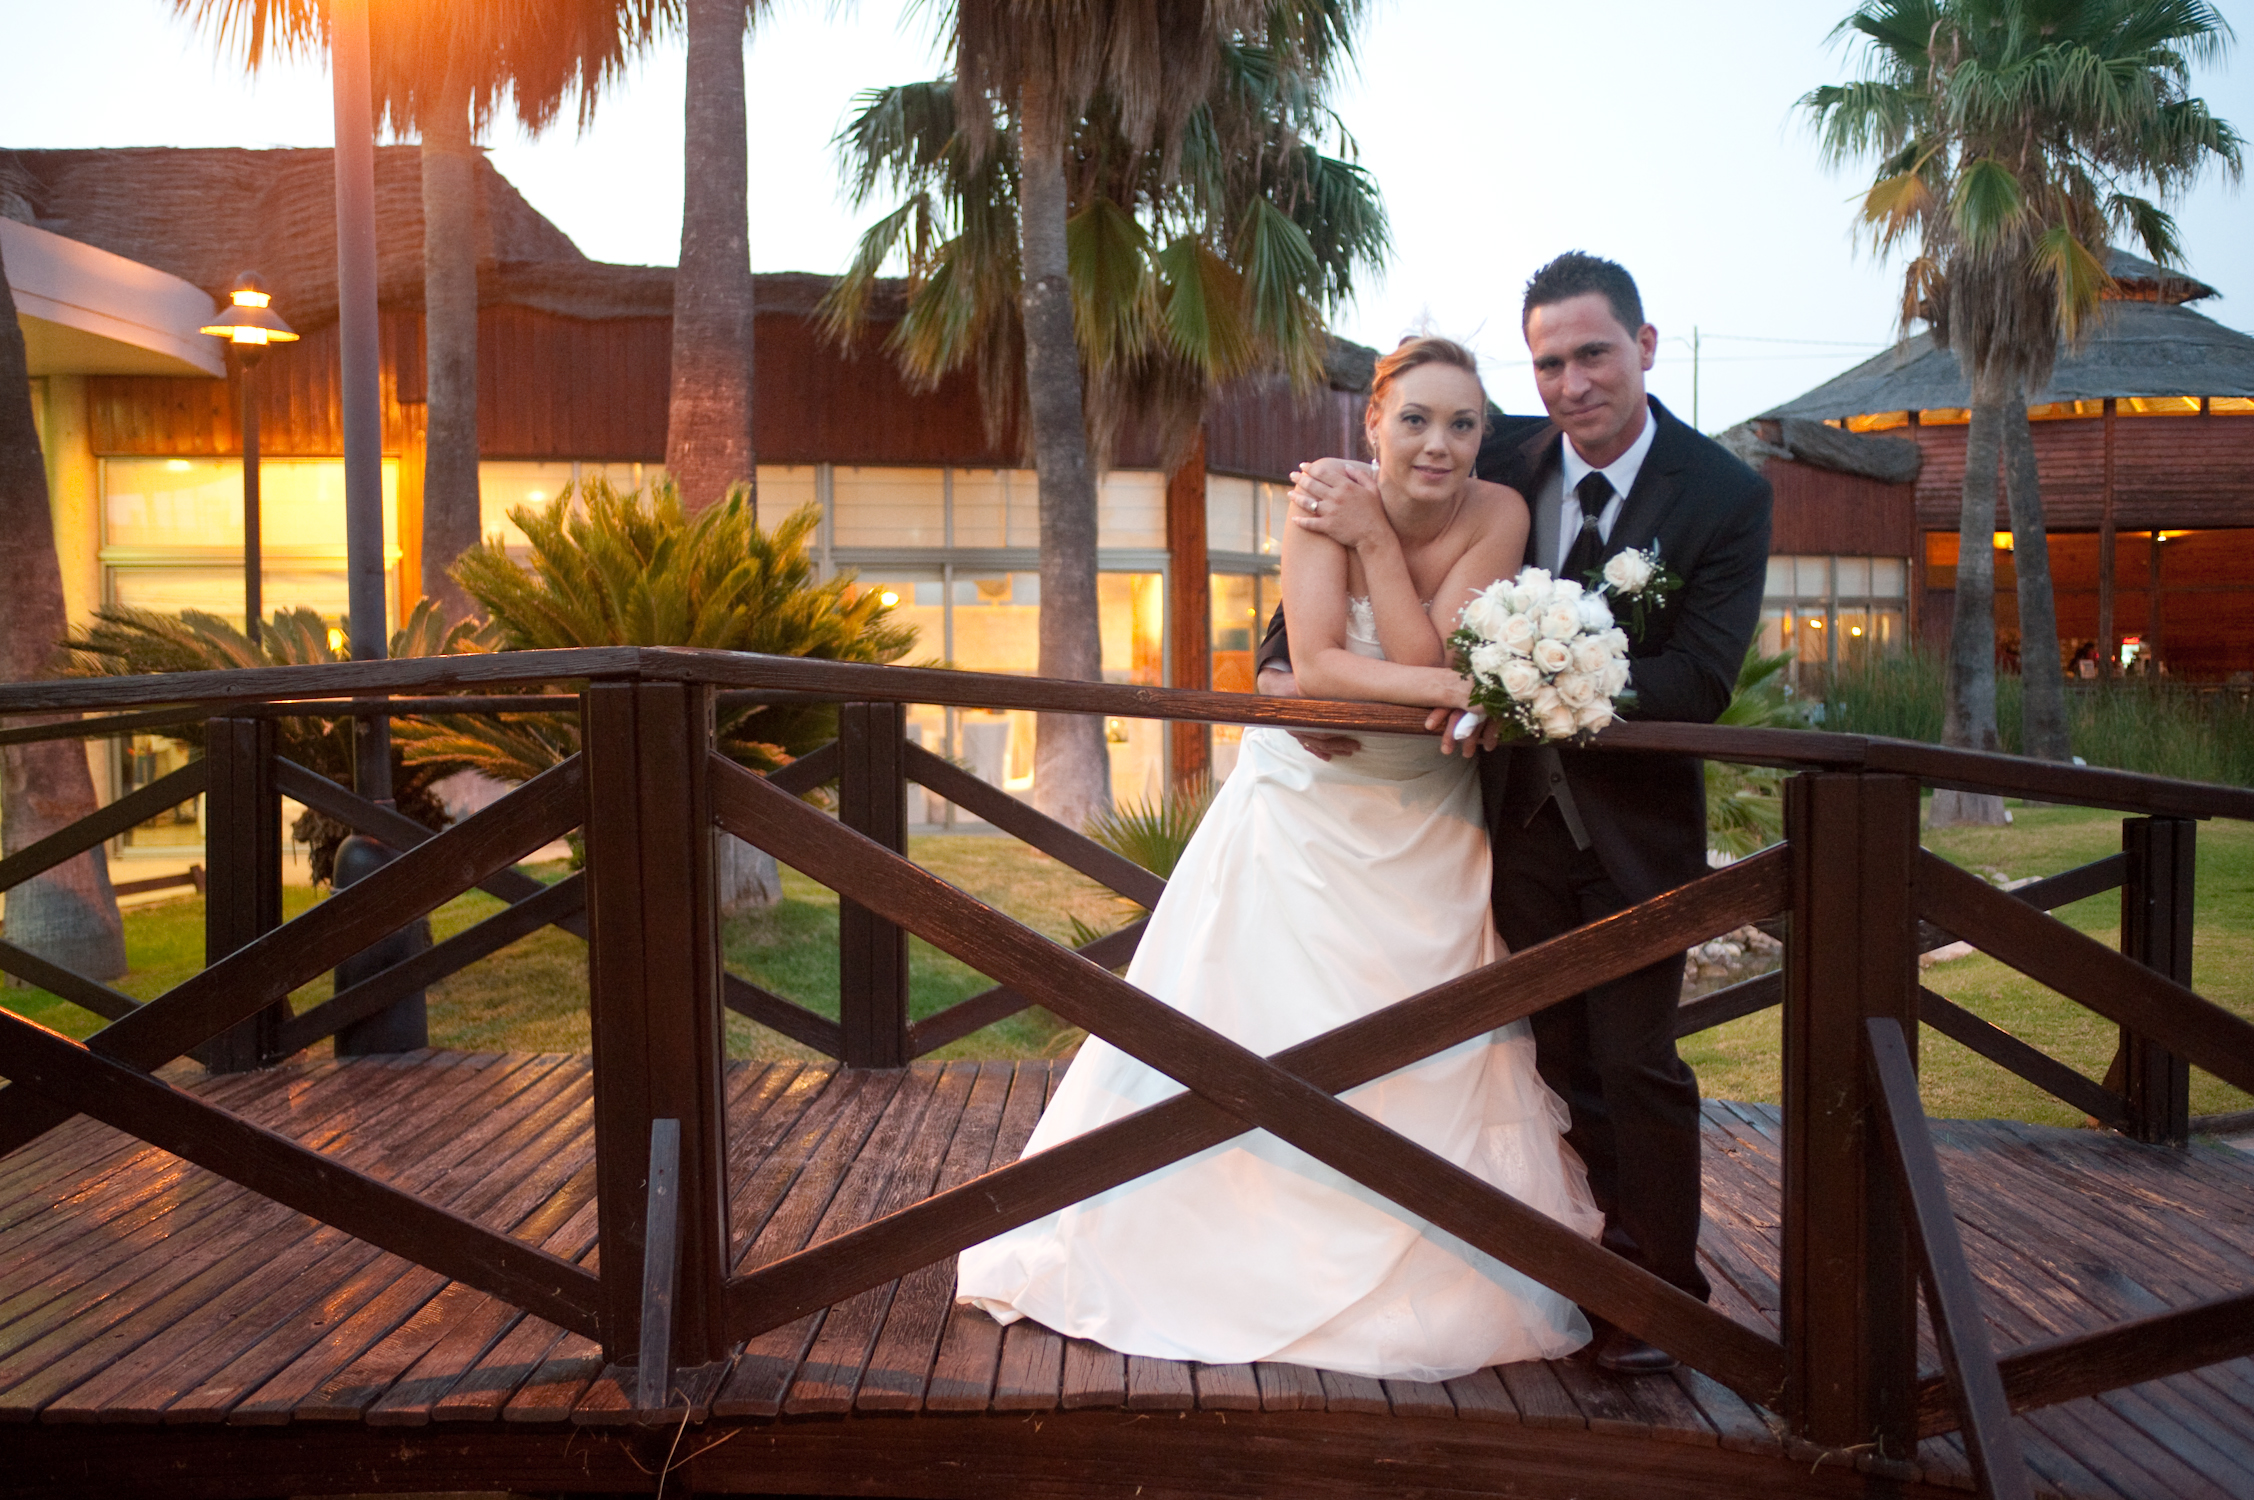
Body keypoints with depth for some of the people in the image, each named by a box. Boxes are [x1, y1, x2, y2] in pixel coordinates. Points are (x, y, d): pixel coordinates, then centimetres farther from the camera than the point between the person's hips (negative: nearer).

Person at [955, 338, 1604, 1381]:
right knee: (1242, 1035, 4)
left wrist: (1373, 532, -23)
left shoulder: (1498, 516, -11)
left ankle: (1446, 1280, 27)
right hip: (1303, 815, -1)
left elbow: (1424, 657, -21)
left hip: (1429, 827, 2)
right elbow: (1319, 666, -24)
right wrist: (1459, 685, -30)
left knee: (1439, 1064, 6)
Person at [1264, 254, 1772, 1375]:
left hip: (1637, 824, -3)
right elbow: (1338, 546, 2)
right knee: (1556, 1058, 13)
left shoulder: (1726, 496, -12)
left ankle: (1657, 1293, 21)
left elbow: (1698, 682, -20)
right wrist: (1283, 661, -16)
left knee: (1636, 1061, 4)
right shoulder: (1503, 461, -4)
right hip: (1520, 811, 3)